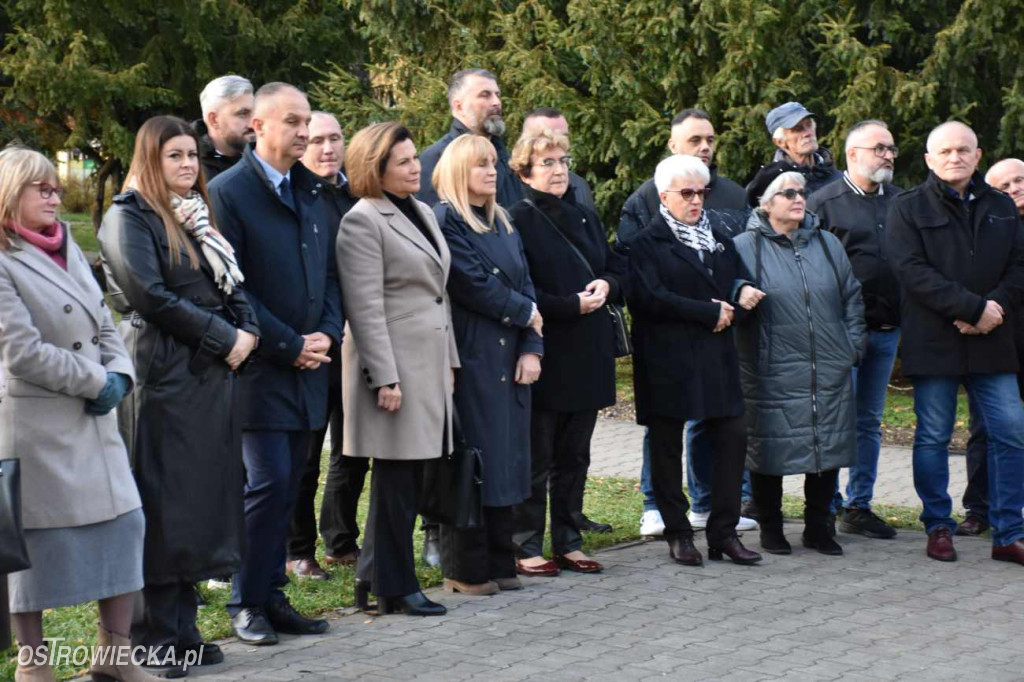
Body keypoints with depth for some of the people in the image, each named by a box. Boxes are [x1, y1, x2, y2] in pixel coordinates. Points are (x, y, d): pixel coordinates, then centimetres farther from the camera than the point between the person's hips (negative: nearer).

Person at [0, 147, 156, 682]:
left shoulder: (69, 250, 14)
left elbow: (105, 326, 16)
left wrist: (119, 377, -3)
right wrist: (97, 382, -12)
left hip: (95, 419, 8)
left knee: (125, 522, 6)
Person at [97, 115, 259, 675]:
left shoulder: (198, 216, 19)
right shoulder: (129, 218, -5)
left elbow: (232, 286, 18)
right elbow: (150, 296, -16)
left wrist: (248, 331, -2)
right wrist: (223, 337, -13)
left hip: (214, 374, 8)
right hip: (165, 376, -8)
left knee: (204, 500, 8)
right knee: (166, 507, -6)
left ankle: (181, 629, 15)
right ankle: (158, 640, 1)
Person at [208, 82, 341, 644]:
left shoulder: (310, 191, 14)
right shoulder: (228, 192, -8)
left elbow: (329, 271, 17)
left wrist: (327, 334, 0)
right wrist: (289, 345, -13)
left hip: (308, 365, 6)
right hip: (260, 367, -6)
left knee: (288, 484, 9)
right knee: (268, 482, -8)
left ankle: (271, 595, 17)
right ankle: (246, 603, 5)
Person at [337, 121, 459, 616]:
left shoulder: (421, 212, 17)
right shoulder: (363, 221, -10)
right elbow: (365, 308, -16)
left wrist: (449, 360, 18)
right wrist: (385, 377, -19)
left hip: (430, 363, 9)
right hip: (395, 365, -9)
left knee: (409, 478, 11)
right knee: (396, 481, -2)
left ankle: (373, 578, 20)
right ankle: (395, 588, 8)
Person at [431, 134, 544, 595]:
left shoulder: (502, 224, 17)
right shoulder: (445, 221, -6)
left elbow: (525, 283, 10)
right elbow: (474, 285, -14)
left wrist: (531, 348, -2)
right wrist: (525, 312, -2)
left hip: (509, 360, 7)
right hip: (470, 359, -7)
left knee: (505, 459, 8)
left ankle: (499, 563, 16)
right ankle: (465, 569, 3)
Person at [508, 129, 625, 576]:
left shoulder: (585, 219, 16)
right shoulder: (518, 221, -8)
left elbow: (619, 269, 20)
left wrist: (607, 286, -3)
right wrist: (572, 306, -18)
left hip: (588, 355, 7)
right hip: (544, 355, -7)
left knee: (574, 457, 12)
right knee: (535, 459, -1)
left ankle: (567, 543, 20)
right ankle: (527, 547, 7)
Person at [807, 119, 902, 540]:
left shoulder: (901, 202, 13)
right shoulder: (824, 202, -5)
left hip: (887, 330, 6)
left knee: (869, 422, 11)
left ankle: (859, 506, 18)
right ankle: (826, 505, 5)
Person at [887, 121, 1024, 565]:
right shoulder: (908, 208, 0)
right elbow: (913, 272, -12)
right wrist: (974, 308, -18)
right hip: (933, 342, -3)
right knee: (933, 437, 3)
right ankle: (938, 528, 17)